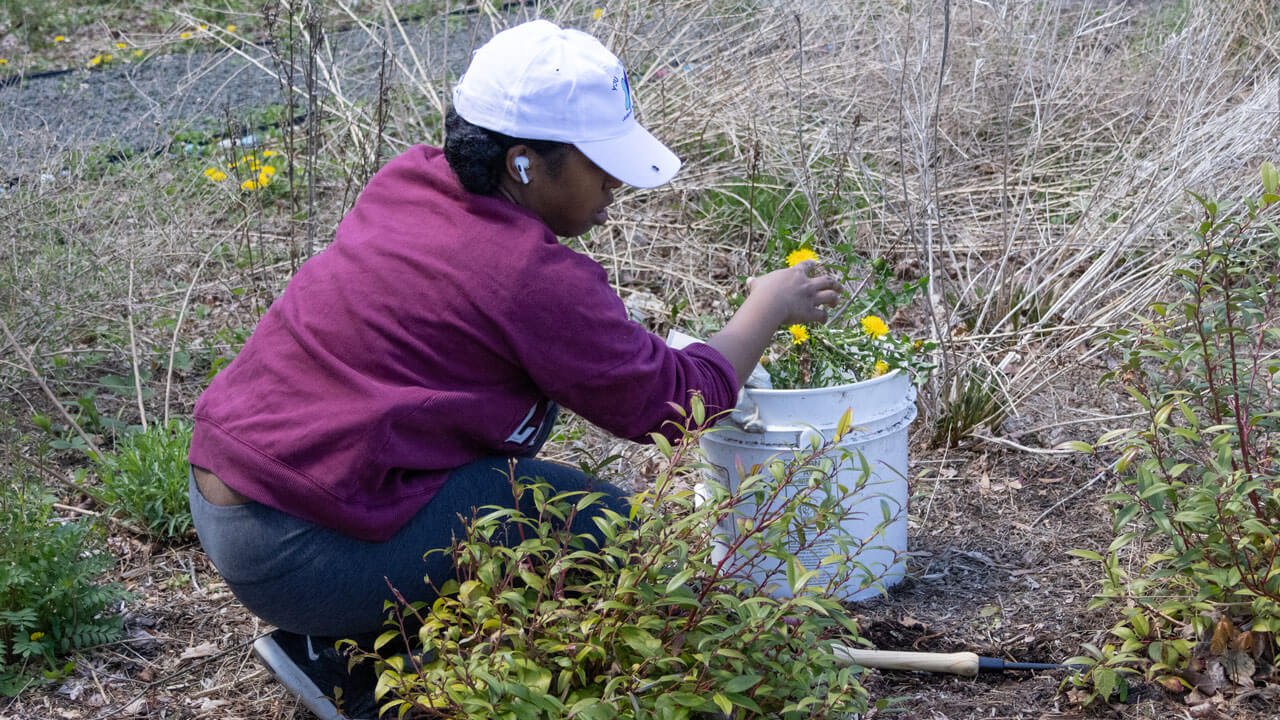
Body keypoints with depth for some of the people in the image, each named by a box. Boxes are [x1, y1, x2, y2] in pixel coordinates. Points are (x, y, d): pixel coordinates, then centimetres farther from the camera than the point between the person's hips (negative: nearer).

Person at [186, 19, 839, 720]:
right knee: (610, 532, -7)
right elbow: (670, 402, -8)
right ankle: (346, 660, 4)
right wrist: (766, 307, 7)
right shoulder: (535, 277, -19)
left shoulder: (405, 179, 7)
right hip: (300, 556, -9)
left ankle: (334, 642, 18)